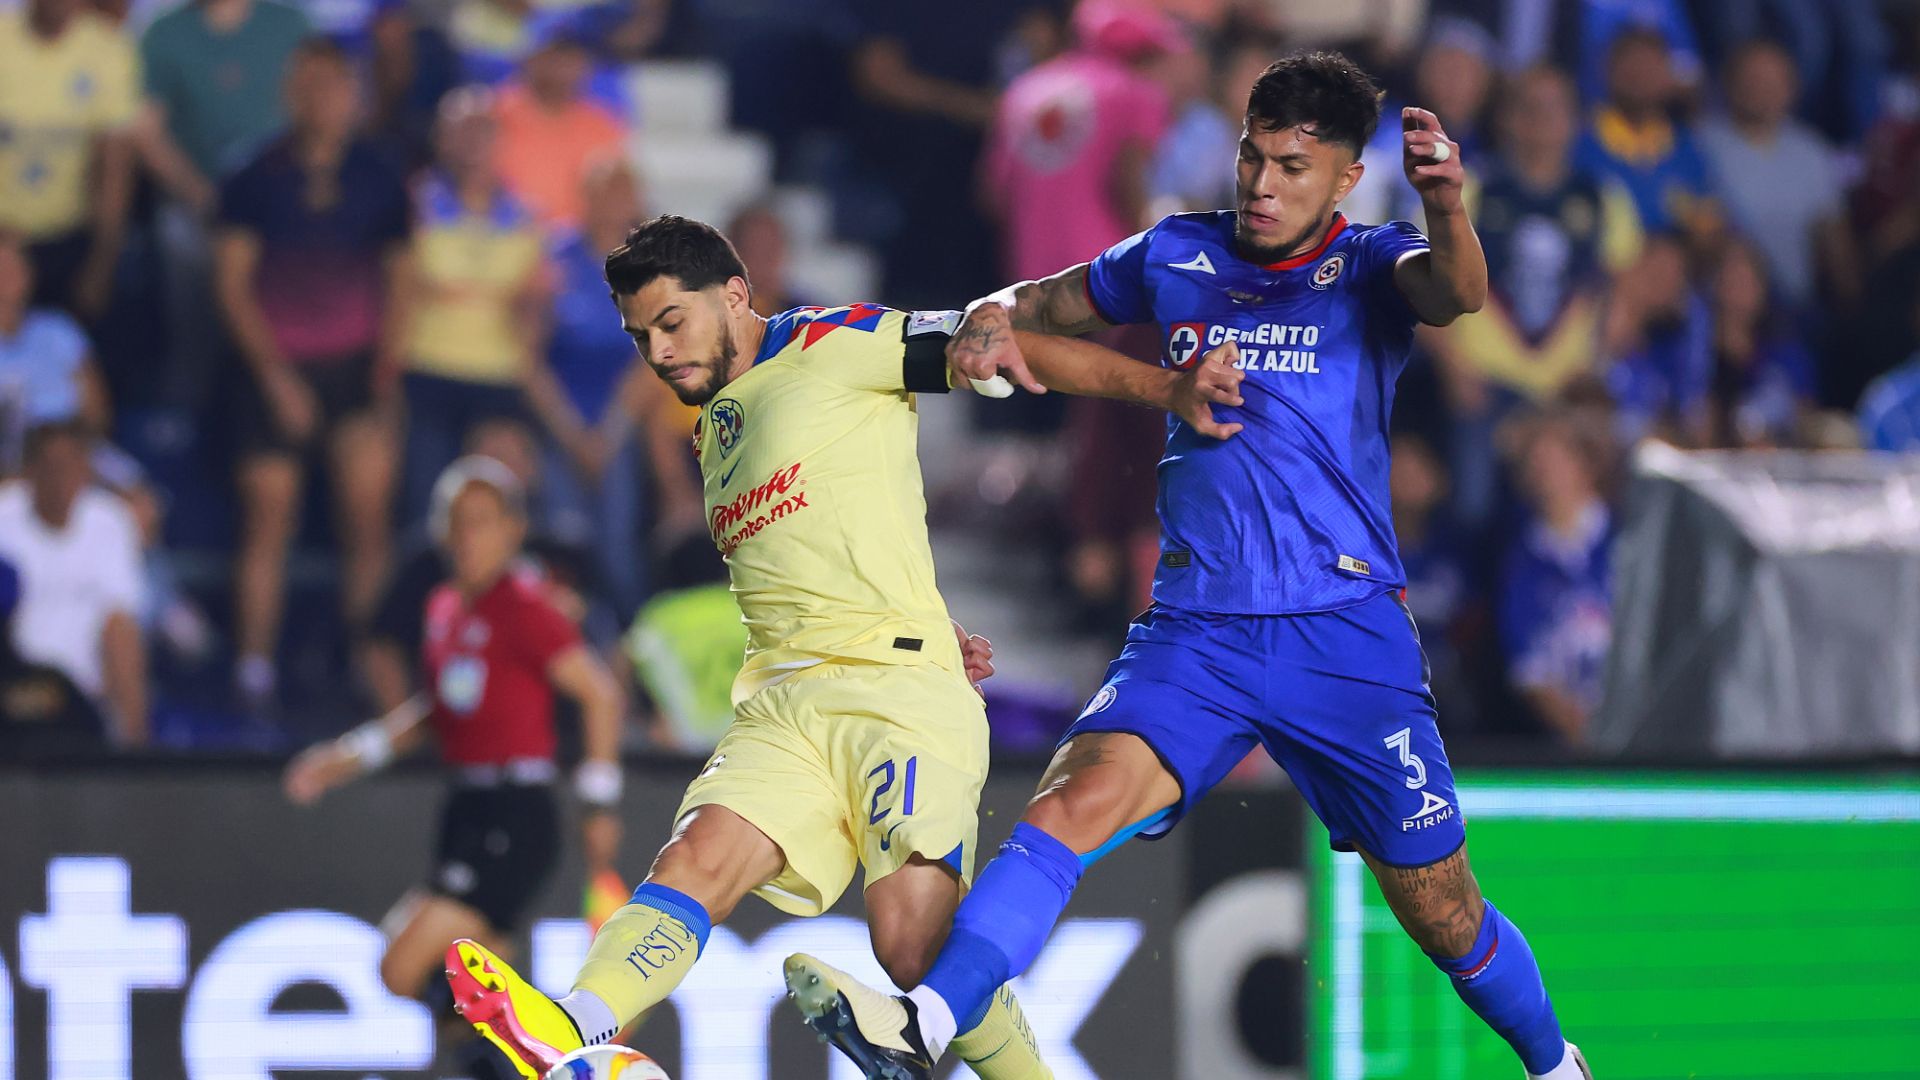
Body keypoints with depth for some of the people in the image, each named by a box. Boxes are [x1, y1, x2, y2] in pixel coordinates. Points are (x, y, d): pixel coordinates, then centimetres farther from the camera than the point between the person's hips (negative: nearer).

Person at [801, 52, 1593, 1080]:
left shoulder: (1369, 267, 0)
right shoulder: (1176, 255, 10)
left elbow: (1454, 291, -23)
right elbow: (1044, 301, 23)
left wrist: (1446, 210, -46)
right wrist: (992, 319, -2)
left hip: (1345, 634, -2)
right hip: (1193, 629, 2)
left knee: (1442, 914, 5)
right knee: (1080, 793, -25)